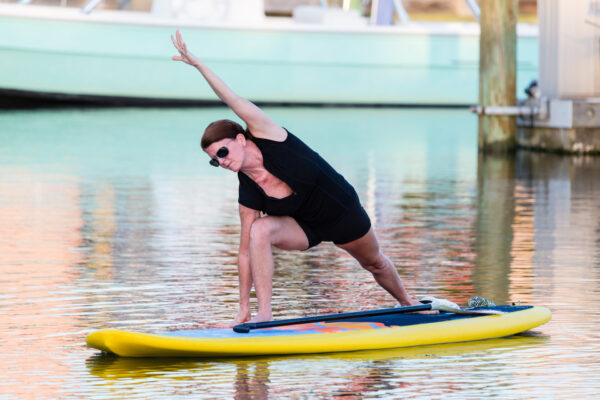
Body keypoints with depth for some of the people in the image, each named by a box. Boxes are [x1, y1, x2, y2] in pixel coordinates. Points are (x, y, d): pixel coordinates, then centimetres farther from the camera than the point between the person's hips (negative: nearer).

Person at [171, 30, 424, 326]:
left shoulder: (269, 138, -29)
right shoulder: (248, 195, -21)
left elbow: (235, 101, -37)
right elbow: (246, 251, -18)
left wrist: (198, 63, -44)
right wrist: (243, 309, -19)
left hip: (343, 214, -1)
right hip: (305, 228, 1)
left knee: (374, 263, 23)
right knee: (259, 230, -29)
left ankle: (407, 302, 55)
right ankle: (264, 314, -25)